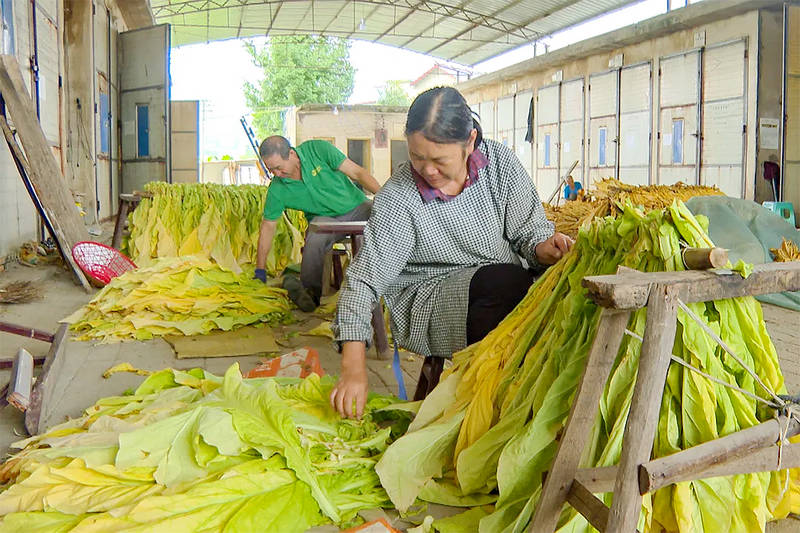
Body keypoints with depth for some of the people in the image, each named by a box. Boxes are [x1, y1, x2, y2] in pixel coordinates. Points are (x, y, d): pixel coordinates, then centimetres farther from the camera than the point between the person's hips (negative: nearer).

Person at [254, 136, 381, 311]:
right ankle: (310, 292, -21)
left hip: (356, 207, 0)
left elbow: (357, 173, -10)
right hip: (326, 217, 0)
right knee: (315, 239, -35)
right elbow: (268, 226, 0)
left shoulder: (318, 149, -14)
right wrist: (260, 271, 1)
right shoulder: (277, 189, -8)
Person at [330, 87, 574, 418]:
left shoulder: (500, 163, -1)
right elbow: (364, 279, -15)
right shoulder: (397, 199, -12)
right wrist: (354, 368, -23)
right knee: (507, 282, -34)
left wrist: (542, 249, -22)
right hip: (427, 306, -4)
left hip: (505, 292, 4)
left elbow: (530, 229, 4)